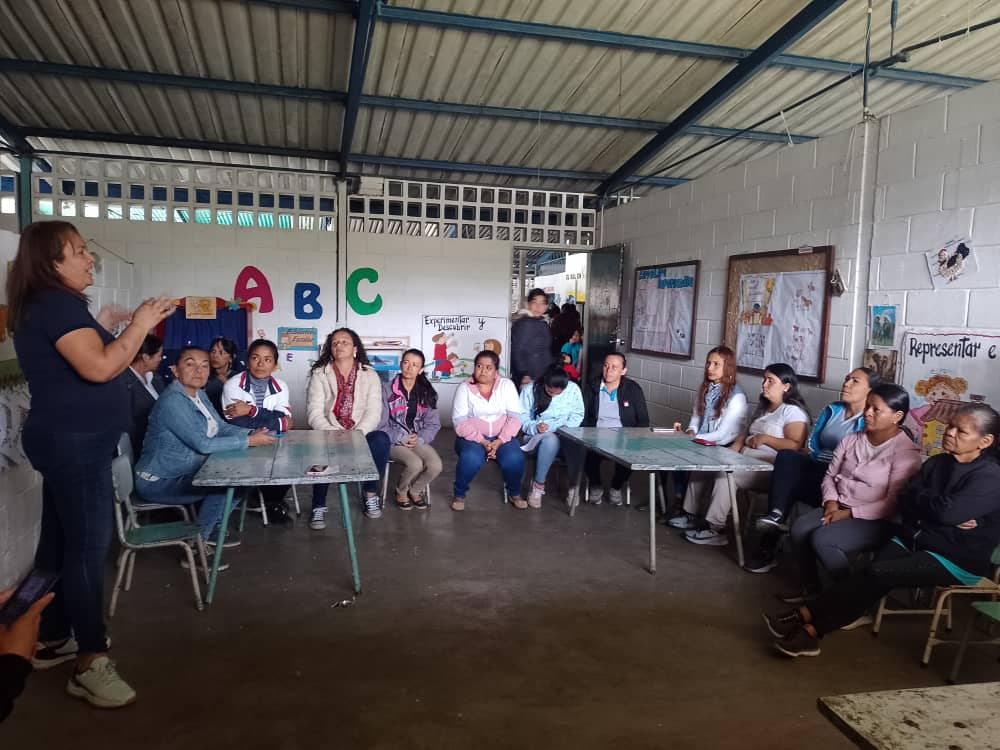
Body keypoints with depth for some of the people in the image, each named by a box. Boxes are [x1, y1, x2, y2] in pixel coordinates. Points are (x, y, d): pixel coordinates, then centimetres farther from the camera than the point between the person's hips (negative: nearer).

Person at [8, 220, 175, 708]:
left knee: (60, 542, 16)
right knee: (88, 546, -8)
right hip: (76, 442, -11)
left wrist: (134, 328, 12)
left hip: (65, 439, 11)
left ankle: (54, 639, 28)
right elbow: (99, 368, -25)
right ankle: (91, 665, -3)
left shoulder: (41, 305, 17)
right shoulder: (57, 303, -16)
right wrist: (140, 325, -15)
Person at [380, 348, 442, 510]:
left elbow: (434, 424, 4)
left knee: (435, 465, -23)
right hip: (394, 441, -3)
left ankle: (415, 490, 10)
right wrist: (401, 439, -17)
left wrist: (419, 439, -13)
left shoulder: (427, 393, 5)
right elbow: (381, 425, -8)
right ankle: (401, 491, 4)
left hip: (419, 440, 4)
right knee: (415, 464, -31)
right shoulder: (387, 390, -7)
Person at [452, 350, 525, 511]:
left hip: (501, 437, 2)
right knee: (471, 458, -34)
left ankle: (515, 493, 2)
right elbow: (460, 422, -9)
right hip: (472, 437, -1)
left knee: (515, 459, -27)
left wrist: (500, 440, -18)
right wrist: (481, 441, -21)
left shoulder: (507, 385, 1)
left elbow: (514, 417, -4)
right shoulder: (464, 388, -3)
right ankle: (459, 494, -7)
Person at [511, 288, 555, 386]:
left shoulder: (544, 324, 13)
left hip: (545, 378, 8)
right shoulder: (522, 324, -11)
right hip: (529, 379, -8)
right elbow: (517, 352, -16)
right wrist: (524, 375, -19)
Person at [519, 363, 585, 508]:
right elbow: (522, 418, -3)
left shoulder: (573, 389, 2)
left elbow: (577, 415, 6)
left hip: (566, 435, 1)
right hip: (539, 437, -1)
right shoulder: (530, 391, -2)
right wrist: (535, 428, -22)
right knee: (551, 440, -40)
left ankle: (574, 486, -18)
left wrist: (566, 429, -12)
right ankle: (538, 486, -26)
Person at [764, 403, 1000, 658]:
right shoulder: (937, 462, 12)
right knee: (873, 573, -21)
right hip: (914, 539, 6)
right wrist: (934, 508, -16)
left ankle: (807, 617, -22)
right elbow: (903, 500, 2)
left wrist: (918, 497, -3)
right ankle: (811, 625, -29)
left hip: (957, 559, -6)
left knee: (877, 573, -25)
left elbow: (945, 511, -25)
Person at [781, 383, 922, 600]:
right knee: (799, 528, -17)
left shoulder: (905, 452, -13)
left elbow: (894, 503, -18)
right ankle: (810, 586, 5)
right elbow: (830, 475, 13)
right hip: (839, 508, 7)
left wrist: (849, 513, -18)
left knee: (822, 539, -27)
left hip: (876, 520, -7)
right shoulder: (851, 440, 8)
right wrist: (831, 502, -7)